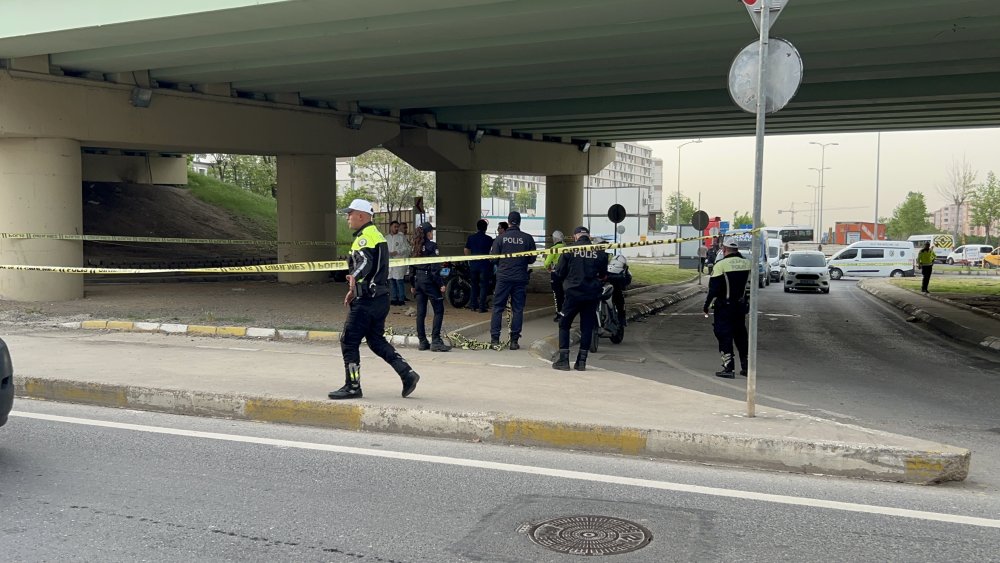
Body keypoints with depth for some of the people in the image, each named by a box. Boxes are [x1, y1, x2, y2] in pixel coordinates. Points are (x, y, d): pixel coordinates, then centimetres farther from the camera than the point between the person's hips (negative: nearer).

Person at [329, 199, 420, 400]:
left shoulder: (366, 236, -13)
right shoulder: (376, 235, 20)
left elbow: (366, 261, -33)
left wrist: (354, 277, -52)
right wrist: (355, 291, 35)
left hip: (368, 300, -10)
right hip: (380, 297, 10)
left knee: (349, 341, -1)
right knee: (376, 340, 16)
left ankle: (353, 386, 5)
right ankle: (407, 373, 9)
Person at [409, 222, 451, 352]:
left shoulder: (416, 247, 9)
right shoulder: (432, 246, -10)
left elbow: (411, 267, 12)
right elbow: (435, 267, -15)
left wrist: (413, 285, 18)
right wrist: (441, 284, -13)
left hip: (418, 279, 7)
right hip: (429, 280, -7)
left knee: (420, 312, 9)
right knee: (439, 310, -2)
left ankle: (422, 342, 12)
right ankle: (435, 341, -8)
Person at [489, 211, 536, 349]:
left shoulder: (500, 238, -5)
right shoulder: (528, 238, -4)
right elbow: (532, 259, 1)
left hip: (503, 277, 0)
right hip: (520, 279, 0)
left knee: (498, 308, 8)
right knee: (518, 309, 6)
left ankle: (494, 339, 6)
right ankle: (514, 340, 6)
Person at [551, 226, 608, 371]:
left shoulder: (569, 250, -4)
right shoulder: (600, 251, 1)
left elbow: (559, 273, -1)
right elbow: (603, 275, 10)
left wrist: (554, 271, 20)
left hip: (573, 293, -2)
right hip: (593, 295, 2)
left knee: (564, 325, 10)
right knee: (587, 327, 9)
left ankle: (563, 359, 5)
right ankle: (581, 361, 9)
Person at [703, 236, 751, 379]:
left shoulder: (721, 264, -13)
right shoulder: (747, 263, 4)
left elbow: (713, 288, -13)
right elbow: (749, 286, 10)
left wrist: (707, 305, -4)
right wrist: (747, 304, 19)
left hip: (724, 307, -5)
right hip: (741, 306, 5)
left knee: (725, 336, -1)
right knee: (741, 335, 16)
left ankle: (728, 367, -5)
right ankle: (746, 366, 21)